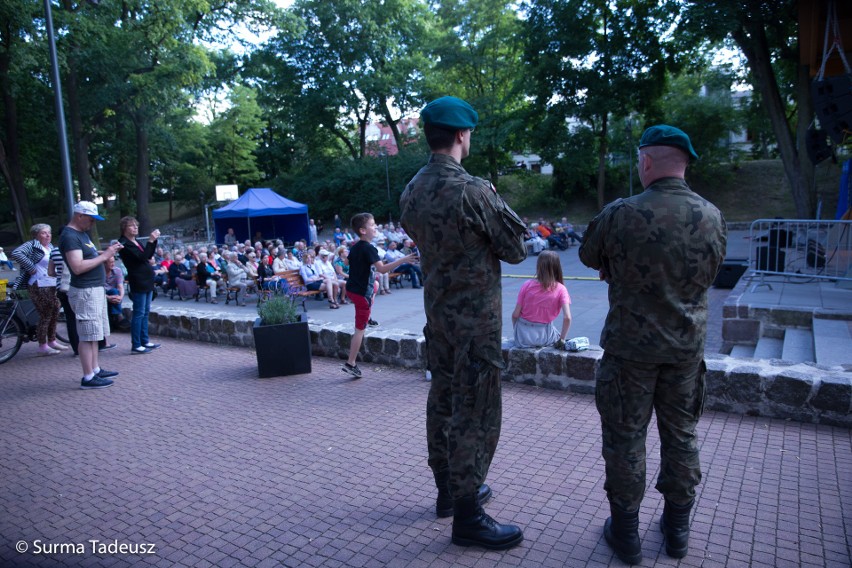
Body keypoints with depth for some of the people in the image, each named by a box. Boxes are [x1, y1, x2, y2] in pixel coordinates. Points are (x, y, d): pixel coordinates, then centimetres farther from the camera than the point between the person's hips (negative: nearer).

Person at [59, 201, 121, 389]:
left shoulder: (82, 233, 15)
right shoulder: (70, 237, -16)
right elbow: (78, 267, -25)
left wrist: (107, 252, 5)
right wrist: (104, 256, -19)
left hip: (95, 289, 10)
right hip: (85, 292, -10)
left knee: (93, 334, 15)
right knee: (88, 335, -7)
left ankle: (95, 369, 24)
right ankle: (88, 377, -2)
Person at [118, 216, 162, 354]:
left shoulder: (135, 242, 16)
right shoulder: (124, 244, -11)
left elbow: (149, 256, 16)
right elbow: (141, 257, -21)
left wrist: (154, 240, 7)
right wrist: (150, 240, -20)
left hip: (147, 281, 9)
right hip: (138, 282, -9)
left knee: (145, 313, 12)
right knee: (139, 313, -6)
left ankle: (145, 341, 19)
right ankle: (136, 346, -1)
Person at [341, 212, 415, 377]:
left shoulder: (355, 247, 7)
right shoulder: (369, 249, -20)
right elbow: (382, 269, -30)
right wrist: (403, 260, -32)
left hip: (351, 288, 9)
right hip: (362, 292, -9)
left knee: (375, 284, 36)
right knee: (360, 329, -2)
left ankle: (367, 319, 37)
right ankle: (351, 364, 1)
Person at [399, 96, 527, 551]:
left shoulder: (411, 192, 4)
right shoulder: (473, 191, -20)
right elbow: (516, 251, -11)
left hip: (436, 312, 8)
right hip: (476, 318, -8)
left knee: (442, 400, 17)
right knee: (475, 412, 1)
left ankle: (448, 490, 33)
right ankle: (467, 515, 13)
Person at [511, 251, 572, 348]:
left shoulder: (527, 285, -8)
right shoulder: (560, 289, -9)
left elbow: (515, 315, -7)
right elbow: (567, 317, -19)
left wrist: (517, 332, 10)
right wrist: (562, 339, -6)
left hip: (523, 336, 1)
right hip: (544, 337, -1)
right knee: (558, 337, 30)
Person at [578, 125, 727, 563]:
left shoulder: (620, 214, -18)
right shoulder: (712, 216, -4)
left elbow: (589, 257, 0)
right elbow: (709, 273, 10)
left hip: (631, 346, -4)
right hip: (687, 346, 4)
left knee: (625, 437, 10)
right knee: (681, 435, 18)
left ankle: (625, 531, 23)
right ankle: (677, 529, 33)